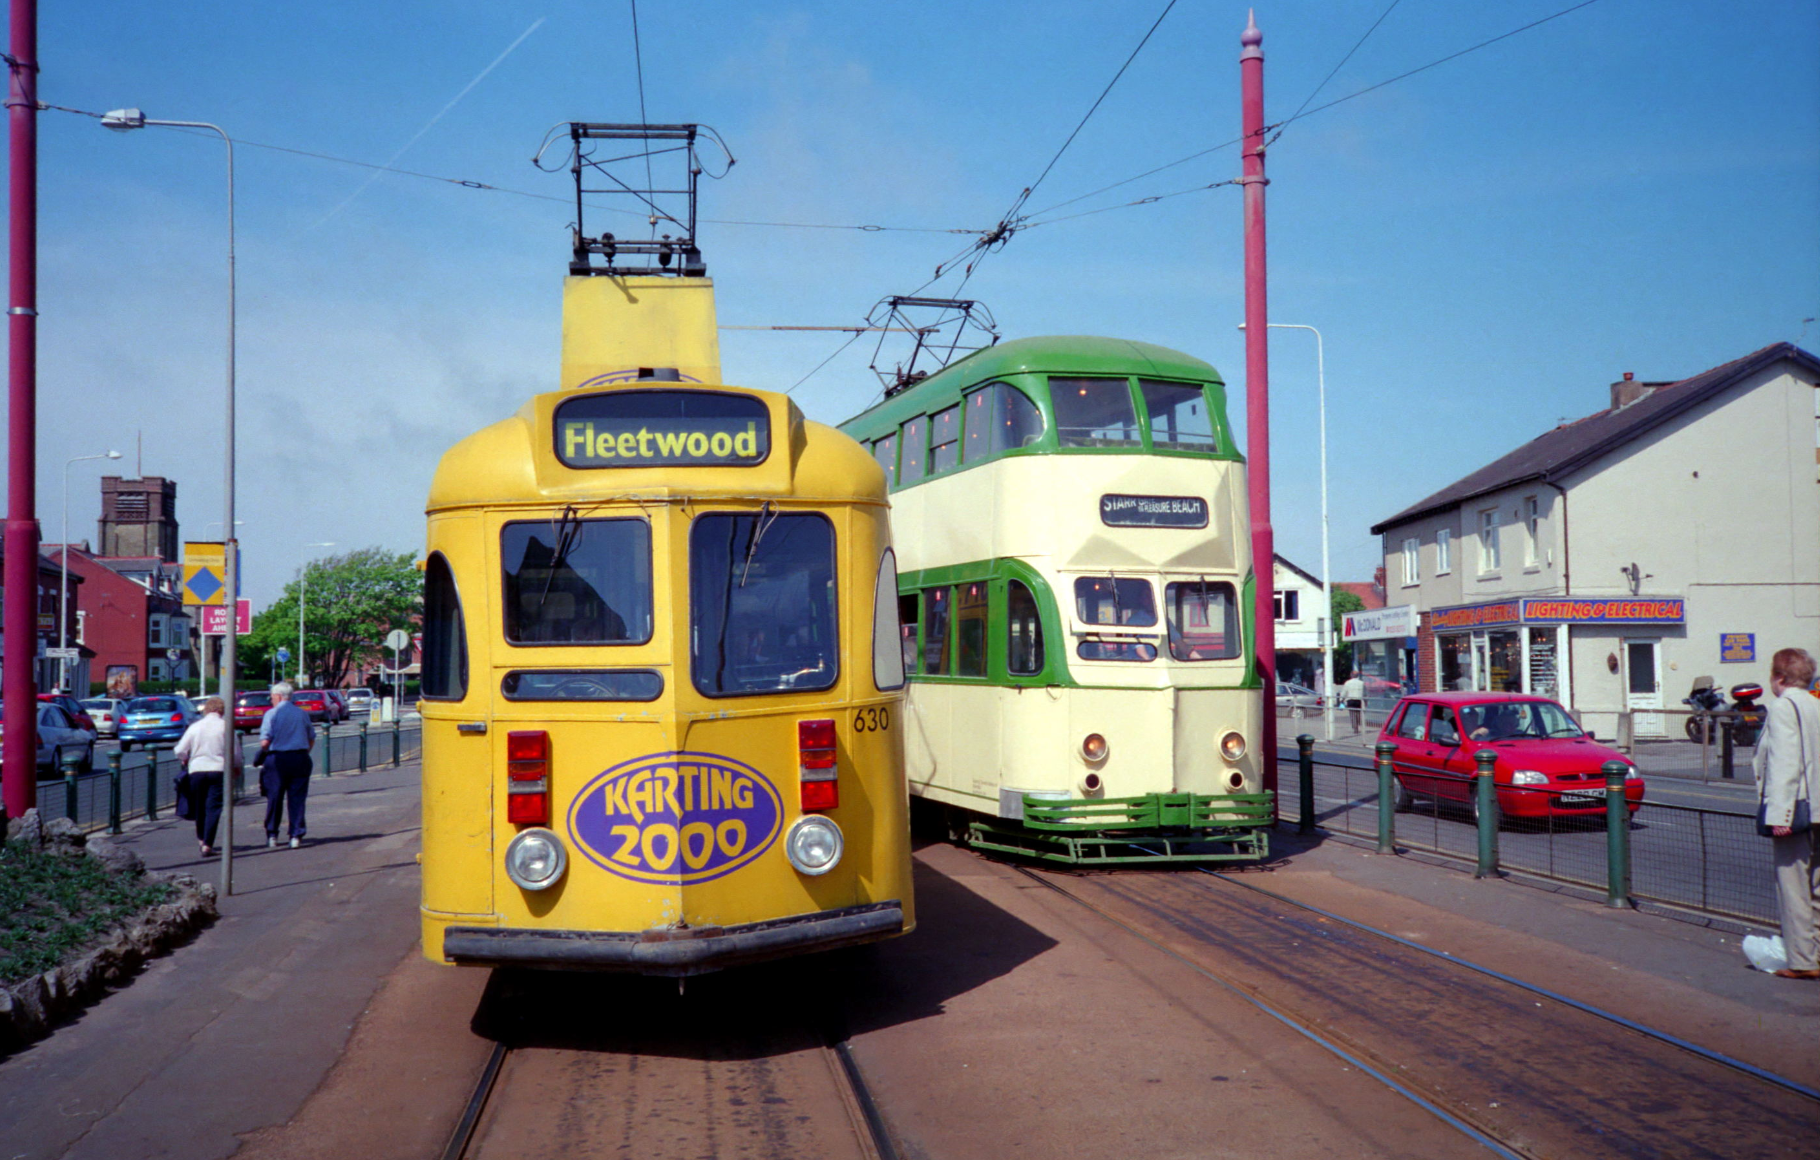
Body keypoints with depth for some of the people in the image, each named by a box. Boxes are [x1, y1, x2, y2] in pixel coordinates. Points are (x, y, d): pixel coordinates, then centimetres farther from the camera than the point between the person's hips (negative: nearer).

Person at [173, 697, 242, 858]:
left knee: (200, 806, 18)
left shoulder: (195, 726, 4)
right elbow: (235, 751, 0)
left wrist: (186, 760, 25)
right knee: (213, 807, -3)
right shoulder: (226, 726, -2)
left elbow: (180, 751, 4)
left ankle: (201, 838, 32)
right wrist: (236, 766, 19)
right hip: (218, 770, -3)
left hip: (196, 770, 3)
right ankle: (207, 844, -12)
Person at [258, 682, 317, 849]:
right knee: (297, 799, 5)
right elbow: (311, 738, 11)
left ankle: (272, 836, 12)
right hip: (300, 758, 3)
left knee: (274, 798, 8)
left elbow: (265, 742, -12)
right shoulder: (302, 714, 6)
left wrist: (263, 754, 7)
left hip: (277, 759, -2)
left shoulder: (271, 714, -6)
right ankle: (296, 836, 2)